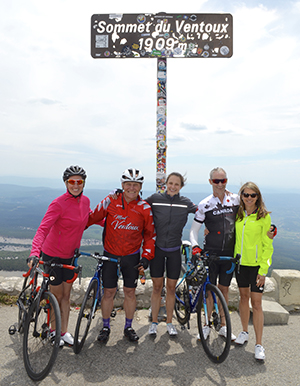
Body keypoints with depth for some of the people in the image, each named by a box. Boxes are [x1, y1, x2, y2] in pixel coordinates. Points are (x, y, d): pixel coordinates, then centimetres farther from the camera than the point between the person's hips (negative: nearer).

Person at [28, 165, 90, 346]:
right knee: (57, 296, 10)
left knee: (66, 295, 16)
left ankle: (64, 331, 33)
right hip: (52, 255, -5)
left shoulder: (85, 201, -3)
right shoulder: (58, 204, -22)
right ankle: (53, 330, 35)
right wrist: (35, 253, -42)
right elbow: (43, 229, -29)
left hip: (70, 255, 5)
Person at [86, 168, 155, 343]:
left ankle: (129, 327, 31)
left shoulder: (145, 208, -7)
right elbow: (93, 218, 1)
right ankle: (106, 326, 30)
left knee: (130, 292, 10)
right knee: (109, 292, 8)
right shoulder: (111, 201, -8)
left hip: (132, 256, 1)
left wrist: (146, 256, -6)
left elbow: (150, 234, 1)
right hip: (110, 254, 0)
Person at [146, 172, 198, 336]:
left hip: (174, 250, 1)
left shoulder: (185, 203, -3)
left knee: (171, 287, 11)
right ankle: (154, 322, 27)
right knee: (157, 287, 9)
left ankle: (169, 322, 30)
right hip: (157, 248, -1)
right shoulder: (155, 199, -6)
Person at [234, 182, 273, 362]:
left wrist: (263, 269, -13)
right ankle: (245, 332, 35)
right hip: (240, 262, 4)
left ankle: (259, 344, 14)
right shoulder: (238, 214, 3)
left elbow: (268, 245, -9)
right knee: (244, 297, 17)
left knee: (256, 303, 0)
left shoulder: (264, 216, -10)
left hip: (256, 264, -4)